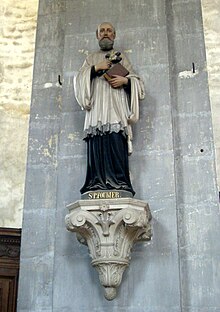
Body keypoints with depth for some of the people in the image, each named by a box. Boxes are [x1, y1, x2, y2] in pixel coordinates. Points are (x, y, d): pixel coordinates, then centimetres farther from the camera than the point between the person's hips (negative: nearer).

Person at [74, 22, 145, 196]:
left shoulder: (121, 57, 25)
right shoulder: (91, 58, 28)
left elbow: (136, 80, 16)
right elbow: (80, 78, 13)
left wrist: (125, 80, -5)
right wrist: (95, 68, -2)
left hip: (116, 108, -1)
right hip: (97, 108, 1)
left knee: (117, 144, -17)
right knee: (97, 145, -14)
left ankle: (119, 182, -22)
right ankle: (97, 182, -19)